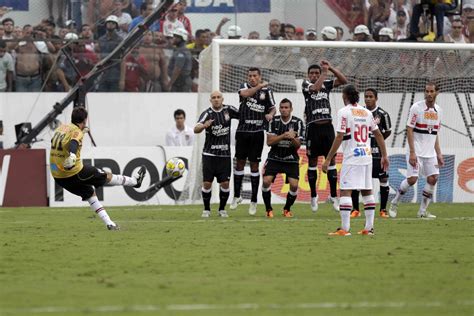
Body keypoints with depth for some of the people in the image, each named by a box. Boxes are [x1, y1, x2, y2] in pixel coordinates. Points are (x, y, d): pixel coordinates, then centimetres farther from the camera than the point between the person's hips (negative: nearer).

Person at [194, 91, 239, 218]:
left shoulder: (228, 110, 1)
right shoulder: (207, 113, -8)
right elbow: (196, 130, -22)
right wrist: (204, 125, -44)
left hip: (225, 155, 2)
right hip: (209, 154, -2)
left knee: (225, 183, -2)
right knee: (207, 183, -5)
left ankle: (222, 209, 15)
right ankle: (206, 210, 11)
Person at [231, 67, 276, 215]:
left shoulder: (266, 90, 4)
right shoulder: (245, 86, 4)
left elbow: (273, 107, 8)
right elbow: (244, 94, -19)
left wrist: (271, 114, -13)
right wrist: (259, 86, -16)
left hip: (257, 132, -1)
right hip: (242, 131, 1)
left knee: (254, 165, 1)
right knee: (240, 163, 7)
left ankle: (254, 201, 6)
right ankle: (236, 196, 20)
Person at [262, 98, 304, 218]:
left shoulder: (297, 123, -6)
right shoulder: (274, 121, -2)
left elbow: (298, 145, -7)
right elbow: (269, 141, -9)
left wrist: (292, 138, -30)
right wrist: (283, 136, -23)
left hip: (291, 159, -1)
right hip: (274, 158, 1)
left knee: (294, 185, -15)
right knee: (266, 181, -17)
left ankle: (287, 209, 11)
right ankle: (268, 209, 3)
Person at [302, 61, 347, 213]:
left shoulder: (326, 84, 10)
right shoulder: (306, 84, 1)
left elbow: (343, 80, 2)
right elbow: (315, 88, -20)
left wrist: (330, 68, -5)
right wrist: (325, 72, -13)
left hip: (327, 127, 2)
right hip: (313, 128, -2)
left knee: (331, 160, 1)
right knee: (313, 161, 6)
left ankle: (333, 196, 6)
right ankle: (313, 196, 16)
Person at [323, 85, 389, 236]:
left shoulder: (344, 112, -8)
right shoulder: (366, 112, 11)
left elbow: (339, 138, -13)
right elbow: (378, 135, 14)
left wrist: (328, 160, -11)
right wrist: (384, 156, 21)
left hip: (351, 157, -6)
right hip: (367, 155, 6)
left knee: (345, 191, -7)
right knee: (367, 191, 12)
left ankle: (345, 228, -14)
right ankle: (369, 227, 12)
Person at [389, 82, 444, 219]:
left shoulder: (437, 110, 10)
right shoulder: (416, 108, -9)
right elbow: (409, 130, -11)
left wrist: (438, 154, 12)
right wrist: (412, 152, -18)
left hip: (430, 153, 6)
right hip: (416, 152, -6)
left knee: (433, 179, -4)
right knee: (412, 179, -11)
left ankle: (423, 211, 5)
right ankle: (394, 203, 9)